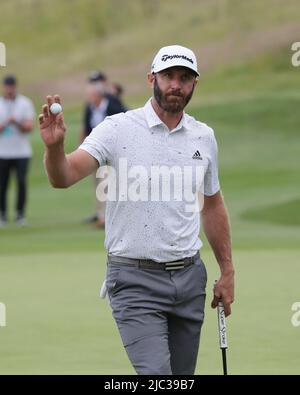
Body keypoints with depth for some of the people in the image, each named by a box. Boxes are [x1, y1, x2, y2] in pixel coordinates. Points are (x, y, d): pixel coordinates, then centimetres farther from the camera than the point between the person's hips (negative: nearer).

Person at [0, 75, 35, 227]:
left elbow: (29, 127, -5)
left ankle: (20, 214, -2)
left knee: (21, 182, -11)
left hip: (21, 152, -1)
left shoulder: (25, 103, 3)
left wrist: (17, 123, -21)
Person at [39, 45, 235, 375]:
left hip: (189, 276, 5)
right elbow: (64, 177, -20)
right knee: (156, 375, -19)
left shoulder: (204, 137, 8)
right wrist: (54, 146, -41)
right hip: (136, 280, -5)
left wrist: (227, 272, 17)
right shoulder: (117, 129, -8)